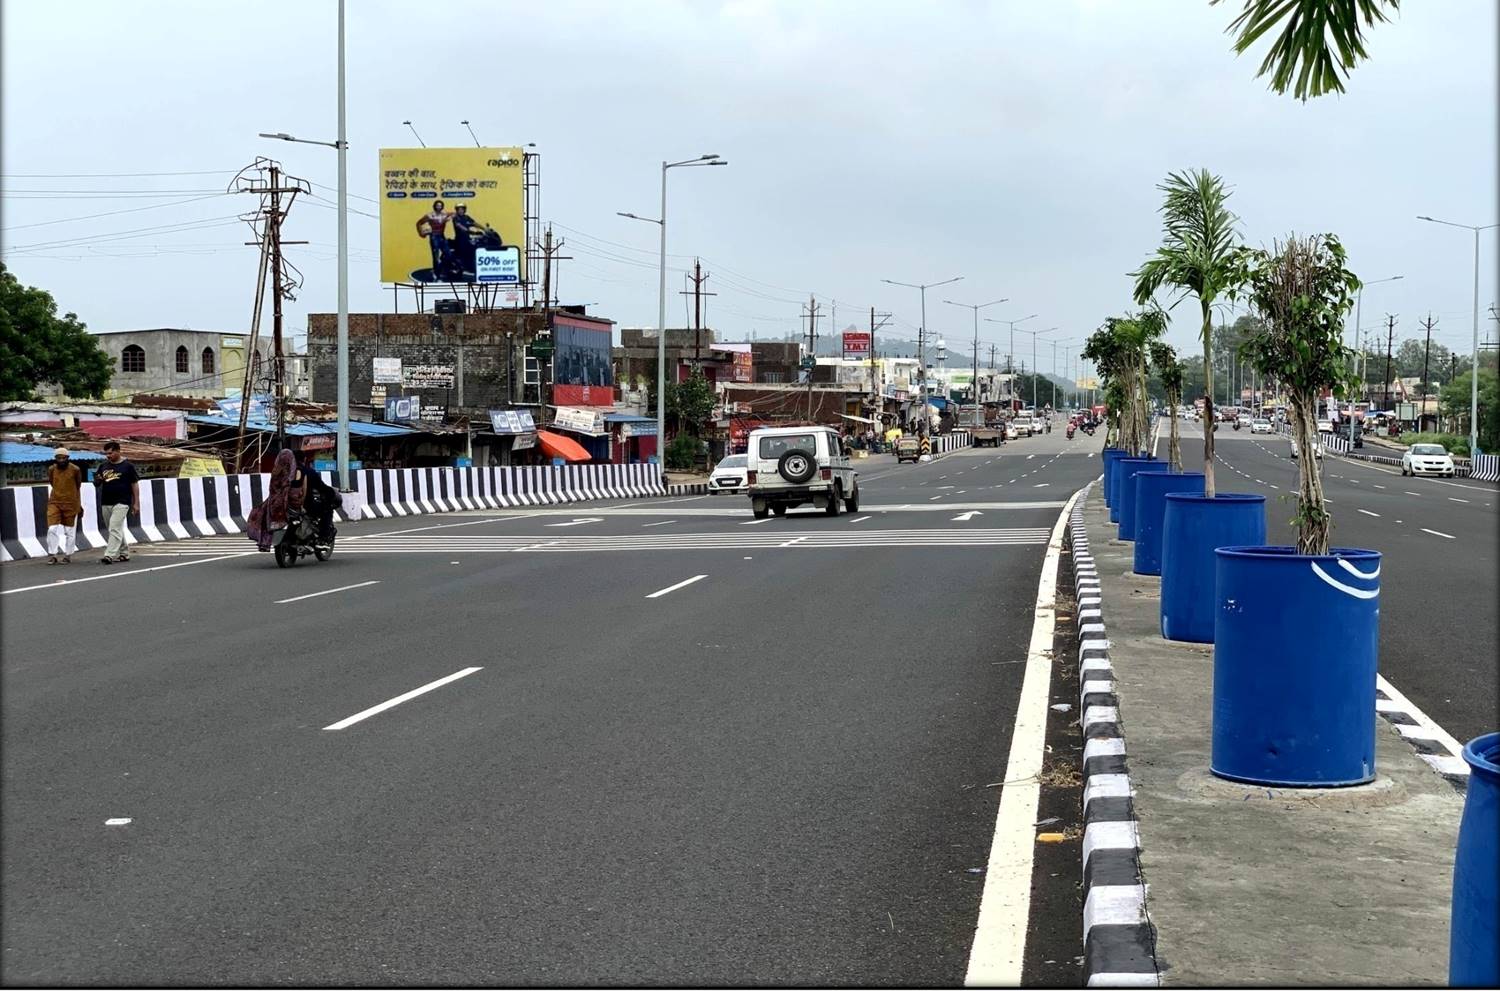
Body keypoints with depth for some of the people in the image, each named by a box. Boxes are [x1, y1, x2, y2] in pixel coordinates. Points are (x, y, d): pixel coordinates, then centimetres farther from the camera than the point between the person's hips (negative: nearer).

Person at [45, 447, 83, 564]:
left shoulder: (75, 470, -5)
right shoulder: (51, 469, 1)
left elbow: (78, 487, 6)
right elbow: (52, 484, 15)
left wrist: (79, 505, 11)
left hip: (71, 504, -1)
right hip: (54, 503, 2)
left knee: (69, 531, 6)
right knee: (52, 529, -7)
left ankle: (68, 555, 16)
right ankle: (52, 555, 1)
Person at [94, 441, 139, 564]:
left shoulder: (127, 466, -2)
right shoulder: (103, 466, 12)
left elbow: (135, 485, 0)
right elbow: (96, 484, 17)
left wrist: (136, 503, -4)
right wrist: (97, 480, -9)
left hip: (121, 503, -6)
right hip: (105, 503, 6)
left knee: (114, 529, -15)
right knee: (116, 530, 13)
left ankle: (110, 556, -19)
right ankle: (124, 553, 26)